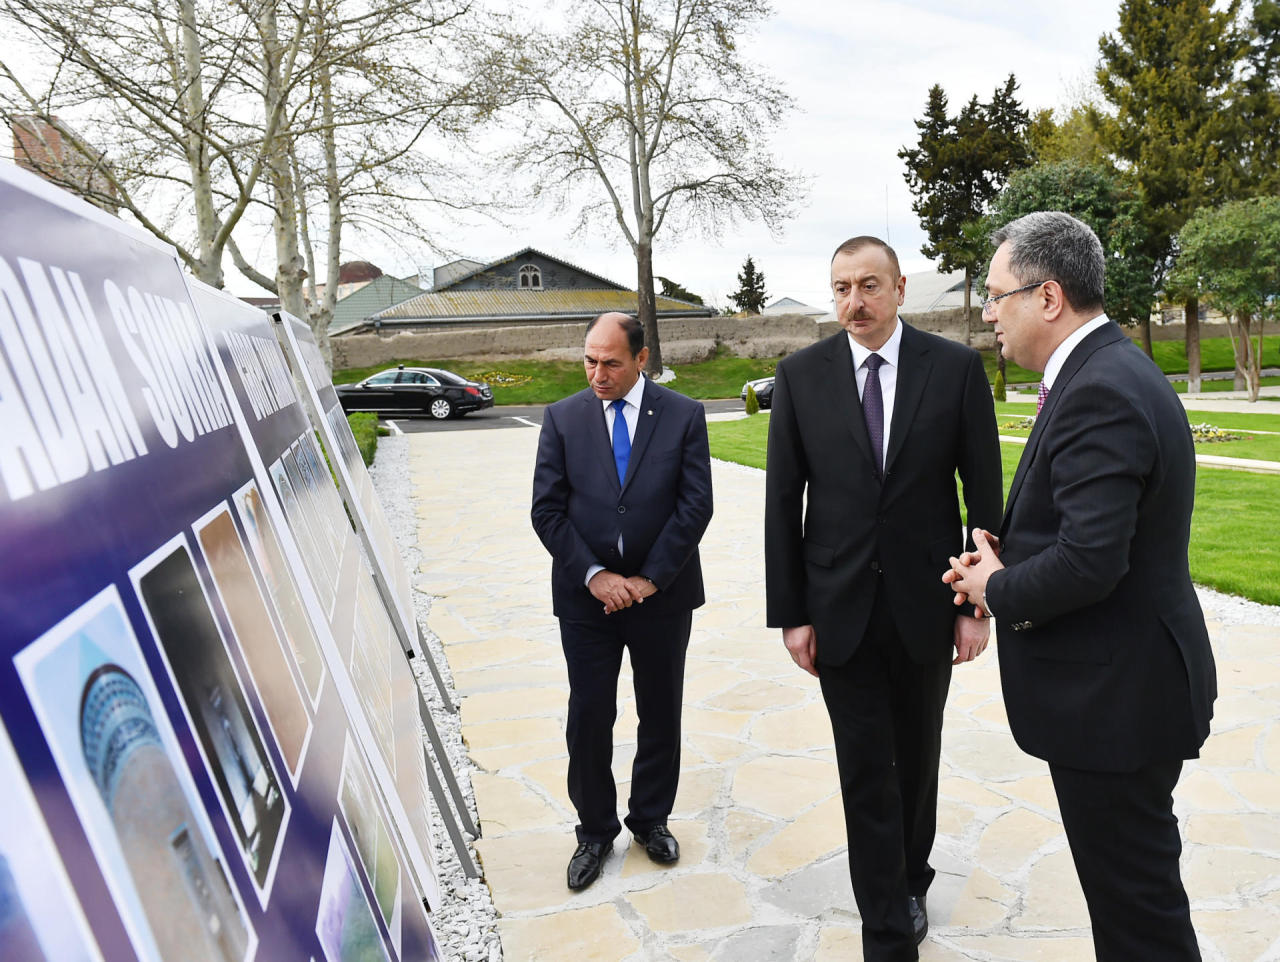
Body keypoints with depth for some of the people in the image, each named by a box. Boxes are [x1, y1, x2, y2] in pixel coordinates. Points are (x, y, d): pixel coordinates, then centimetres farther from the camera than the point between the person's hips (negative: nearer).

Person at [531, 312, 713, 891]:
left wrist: (650, 579, -12)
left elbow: (696, 506, -6)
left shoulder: (683, 416, -2)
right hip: (587, 596, 0)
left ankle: (651, 819, 35)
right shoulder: (562, 418, 0)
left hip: (663, 594, 0)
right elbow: (547, 510, -3)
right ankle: (595, 830, 26)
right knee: (588, 717, 5)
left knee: (661, 714, 13)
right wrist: (595, 575, -13)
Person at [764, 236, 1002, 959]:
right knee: (866, 776, 4)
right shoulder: (801, 376, -2)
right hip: (841, 608, 0)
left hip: (926, 601, 1)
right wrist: (790, 613, -3)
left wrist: (979, 603, -4)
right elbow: (784, 500, -1)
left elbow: (984, 493, -1)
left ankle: (911, 881, 43)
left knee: (918, 762, 18)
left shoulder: (955, 367, -3)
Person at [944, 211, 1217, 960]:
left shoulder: (1099, 392, -24)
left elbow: (1089, 561, -30)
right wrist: (1008, 560, 1)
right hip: (1126, 679, 10)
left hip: (1114, 694, -10)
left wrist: (997, 590, -12)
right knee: (1128, 878, 25)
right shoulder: (1113, 370, 9)